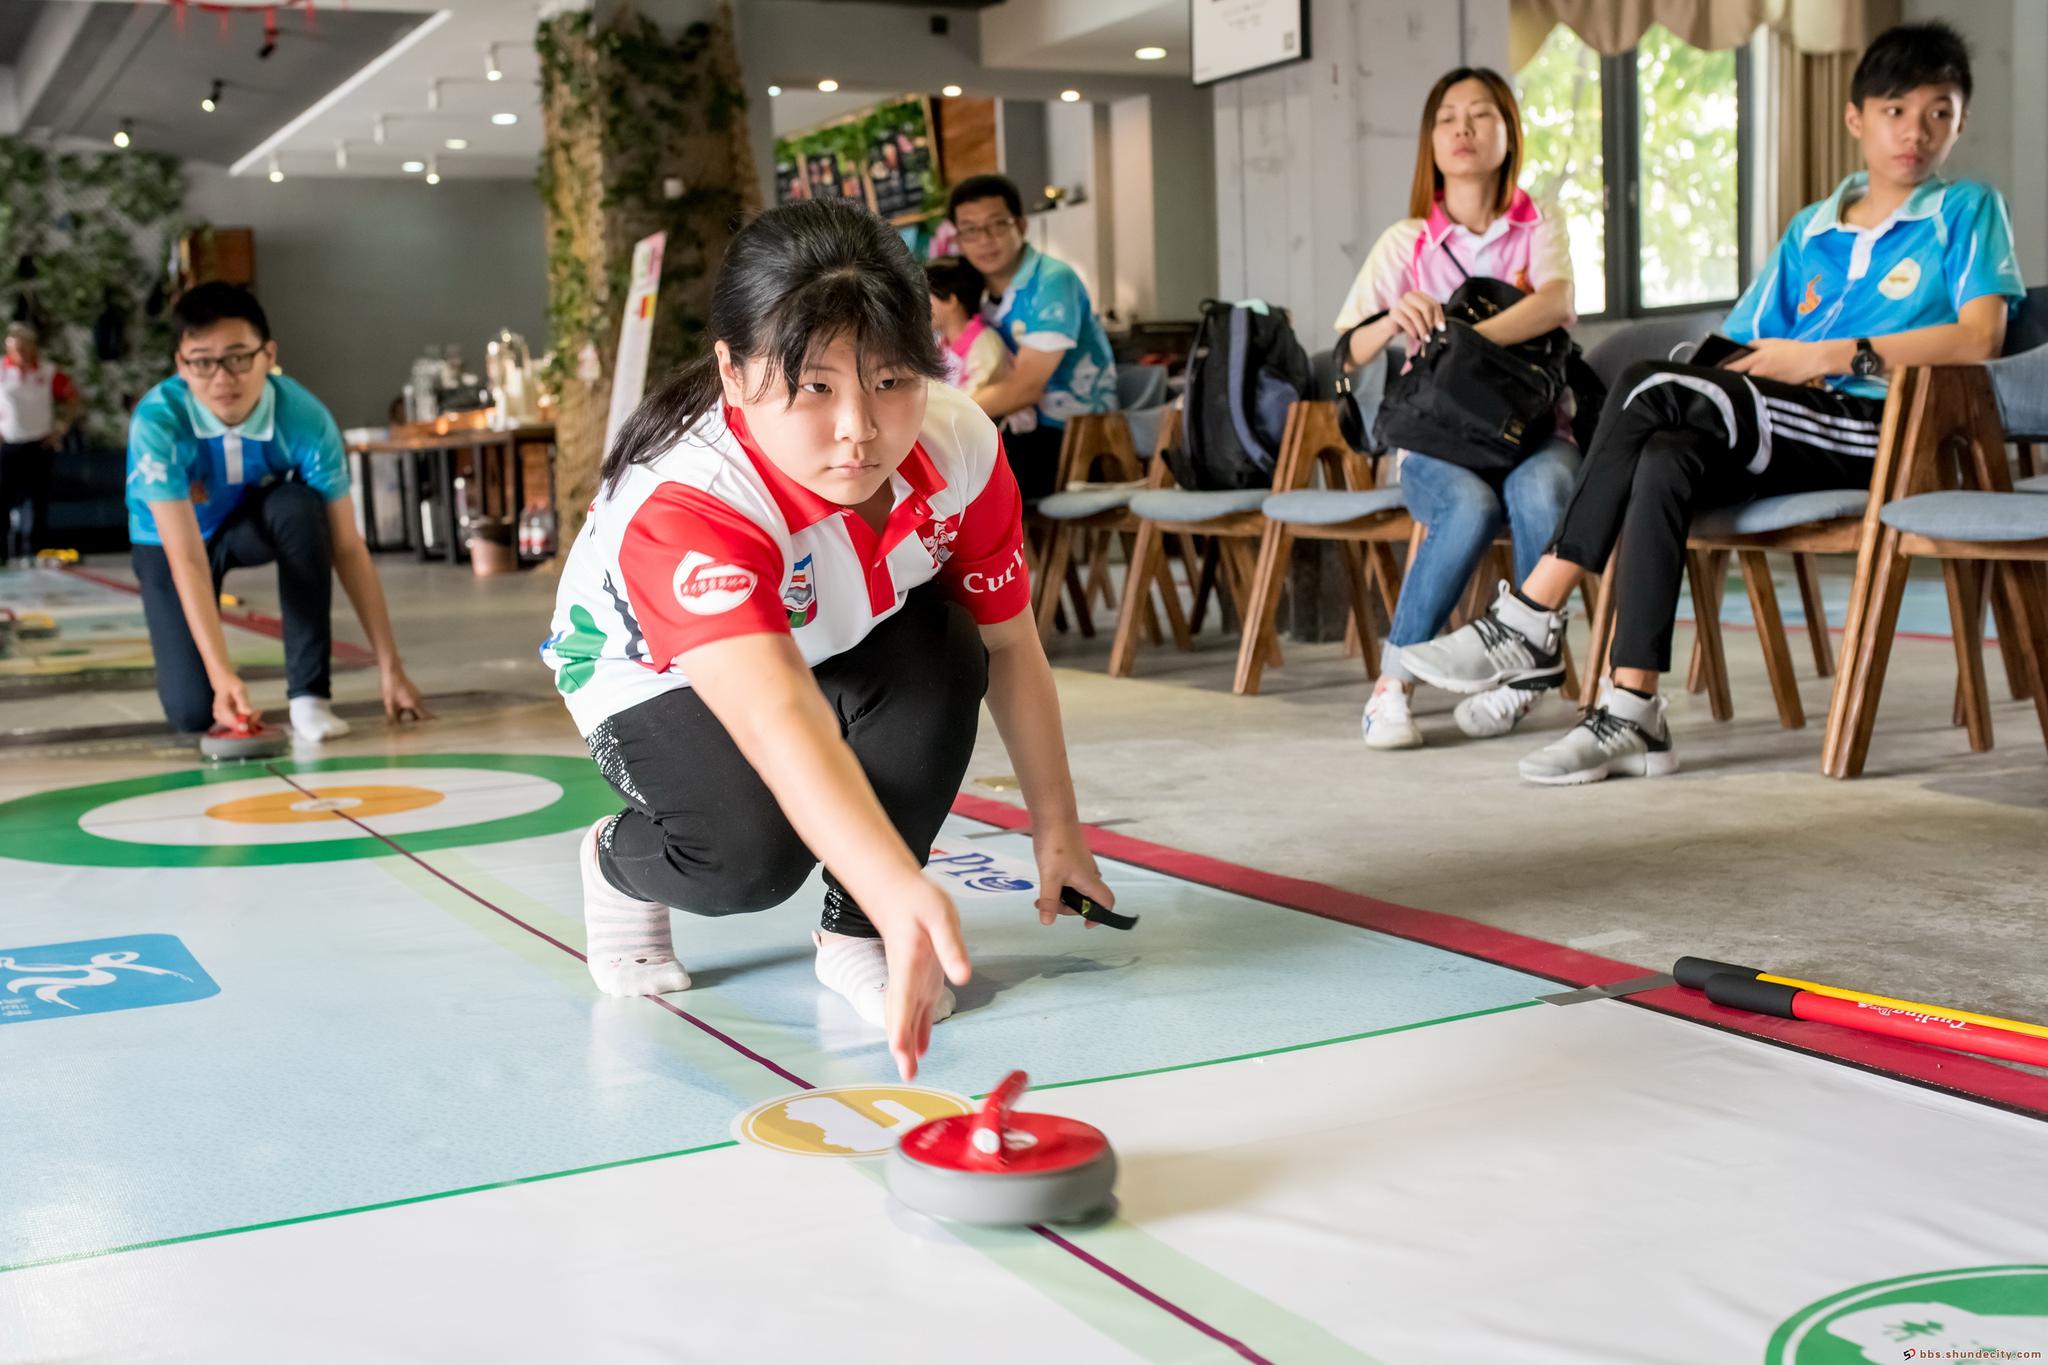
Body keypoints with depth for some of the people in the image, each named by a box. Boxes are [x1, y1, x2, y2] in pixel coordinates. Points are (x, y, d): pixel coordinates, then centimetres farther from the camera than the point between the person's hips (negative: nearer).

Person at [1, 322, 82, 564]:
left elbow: (72, 397, 9)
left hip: (40, 445, 1)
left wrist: (62, 427, 4)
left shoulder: (49, 373, -3)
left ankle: (38, 551, 12)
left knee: (38, 500, 4)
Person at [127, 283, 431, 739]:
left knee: (300, 506, -35)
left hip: (252, 523, 2)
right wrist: (222, 674, -48)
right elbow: (186, 558, -38)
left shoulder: (305, 419, -31)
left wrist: (389, 666, -26)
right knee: (193, 710, -17)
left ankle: (308, 692, -23)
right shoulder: (157, 420, -36)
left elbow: (347, 546, -25)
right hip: (170, 541, -2)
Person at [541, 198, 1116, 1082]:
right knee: (752, 853, -32)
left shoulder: (961, 447, -28)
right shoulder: (683, 509, -43)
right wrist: (905, 895, -72)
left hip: (840, 646, 4)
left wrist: (1055, 828, -6)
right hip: (656, 682, -4)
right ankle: (619, 864, 7)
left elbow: (1008, 644, -12)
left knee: (944, 657, -29)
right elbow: (778, 721, -59)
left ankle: (851, 933, -7)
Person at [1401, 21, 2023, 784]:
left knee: (1655, 387, -26)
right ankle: (1631, 714, -33)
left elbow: (1980, 338, -7)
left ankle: (1530, 622, -23)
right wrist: (1781, 373, -5)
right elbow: (1746, 354, 19)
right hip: (1787, 439, 5)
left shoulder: (1967, 211, 10)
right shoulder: (1810, 228, 24)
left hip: (1878, 434, -5)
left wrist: (1831, 355, -10)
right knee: (1668, 459, -30)